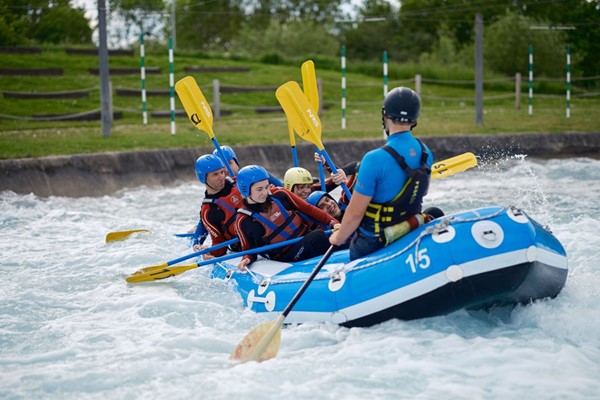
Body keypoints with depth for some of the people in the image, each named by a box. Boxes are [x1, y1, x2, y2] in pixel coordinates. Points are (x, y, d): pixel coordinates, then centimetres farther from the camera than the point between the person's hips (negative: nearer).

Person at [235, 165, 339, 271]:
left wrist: (331, 221, 0)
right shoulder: (243, 221, -7)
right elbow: (249, 249, 3)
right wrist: (247, 259, -20)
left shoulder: (279, 194, 1)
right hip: (287, 256, -5)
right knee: (318, 236, -31)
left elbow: (307, 208, 8)